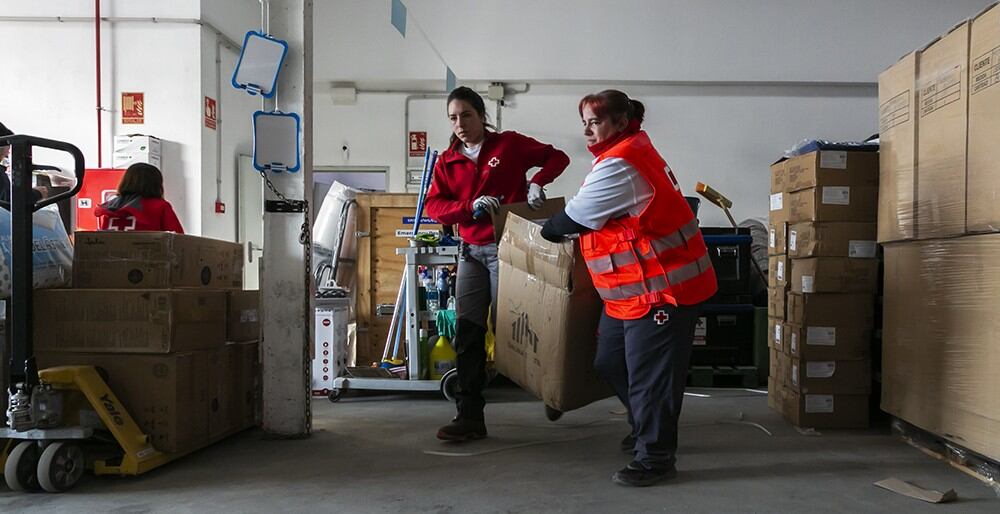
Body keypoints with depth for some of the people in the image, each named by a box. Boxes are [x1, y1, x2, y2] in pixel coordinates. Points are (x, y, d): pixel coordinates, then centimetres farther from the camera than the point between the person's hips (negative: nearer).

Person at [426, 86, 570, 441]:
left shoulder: (510, 144, 0)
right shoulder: (447, 162, 10)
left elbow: (557, 157, 3)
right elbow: (433, 206, 0)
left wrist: (536, 182, -15)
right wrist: (471, 206, -17)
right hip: (471, 251, 5)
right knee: (467, 334, 2)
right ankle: (470, 416, 8)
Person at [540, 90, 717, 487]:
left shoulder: (618, 166, -20)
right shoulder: (634, 150, 14)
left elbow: (575, 217, -14)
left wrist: (546, 230, 5)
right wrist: (560, 228, 16)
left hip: (661, 288, -11)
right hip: (632, 289, 11)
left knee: (649, 374, -2)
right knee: (610, 363, 18)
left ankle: (656, 456, 11)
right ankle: (647, 428, 35)